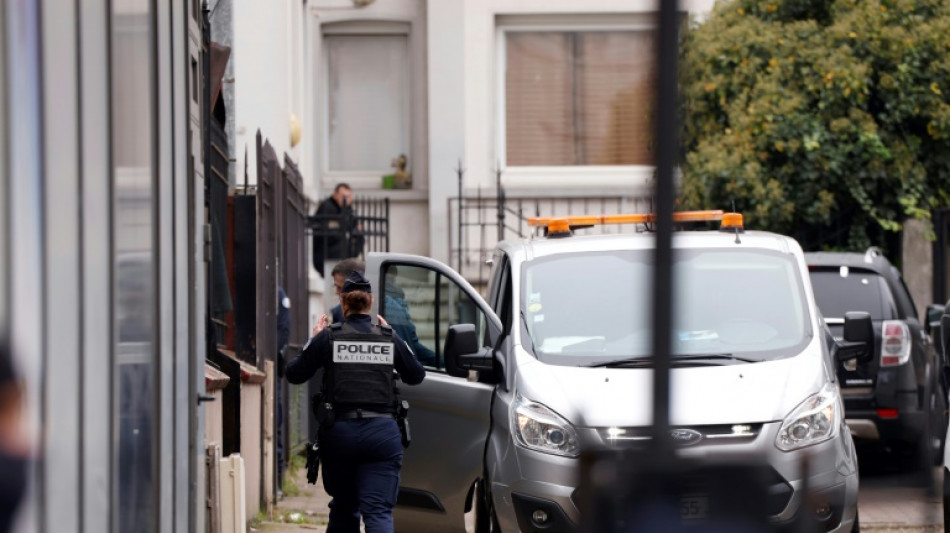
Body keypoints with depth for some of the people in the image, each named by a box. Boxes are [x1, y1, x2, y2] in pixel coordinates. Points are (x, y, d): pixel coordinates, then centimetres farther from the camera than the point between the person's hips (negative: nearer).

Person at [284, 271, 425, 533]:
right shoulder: (390, 339, 5)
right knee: (378, 511, -6)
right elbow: (416, 376, 19)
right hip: (382, 431, 0)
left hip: (339, 431, 0)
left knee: (343, 509, 18)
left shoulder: (328, 338, -1)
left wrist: (313, 340, 19)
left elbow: (293, 373, 7)